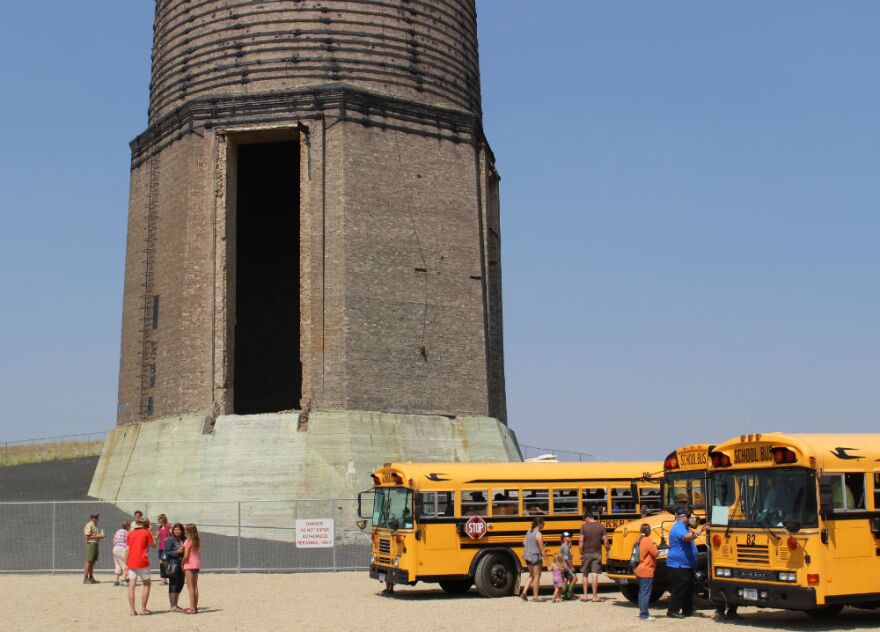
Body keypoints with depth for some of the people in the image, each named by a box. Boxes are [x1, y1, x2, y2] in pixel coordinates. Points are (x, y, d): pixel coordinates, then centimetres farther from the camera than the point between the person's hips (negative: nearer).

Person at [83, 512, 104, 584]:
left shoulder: (95, 525, 19)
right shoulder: (89, 525, -10)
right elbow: (87, 536, -17)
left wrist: (101, 536, 9)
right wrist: (97, 536, -17)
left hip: (95, 544, 9)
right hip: (90, 544, -9)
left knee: (93, 562, 10)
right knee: (89, 561, -9)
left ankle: (91, 578, 13)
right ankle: (85, 579, -9)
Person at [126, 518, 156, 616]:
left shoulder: (130, 533, 11)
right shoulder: (147, 533, -2)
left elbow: (127, 549, 9)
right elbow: (153, 546, 6)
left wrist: (126, 564, 12)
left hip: (131, 563, 4)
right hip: (142, 562, -4)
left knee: (131, 586, 3)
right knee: (146, 585, 8)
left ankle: (132, 610, 0)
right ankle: (143, 609, 3)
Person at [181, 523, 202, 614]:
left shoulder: (188, 541, -12)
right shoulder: (198, 542, 10)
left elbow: (186, 556, -15)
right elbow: (199, 554, 10)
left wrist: (182, 563, -1)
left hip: (189, 565, -7)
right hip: (197, 565, 7)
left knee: (190, 587, -4)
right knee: (195, 586, 12)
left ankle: (192, 608, -6)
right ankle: (195, 607, 17)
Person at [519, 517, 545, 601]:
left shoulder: (529, 532, 8)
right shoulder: (538, 534, -16)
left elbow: (524, 542, 14)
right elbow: (541, 549, -15)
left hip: (527, 556, 8)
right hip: (536, 557, -8)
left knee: (531, 575, 20)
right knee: (536, 576, 3)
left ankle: (524, 592, 11)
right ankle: (535, 596, 7)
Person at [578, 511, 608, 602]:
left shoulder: (584, 526, -5)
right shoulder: (601, 526, 0)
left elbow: (581, 541, -9)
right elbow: (605, 541, -3)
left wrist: (581, 553, -4)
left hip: (586, 553, -1)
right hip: (597, 554, 1)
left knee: (585, 574, 11)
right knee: (595, 574, -1)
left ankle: (585, 595, 10)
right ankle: (595, 596, -2)